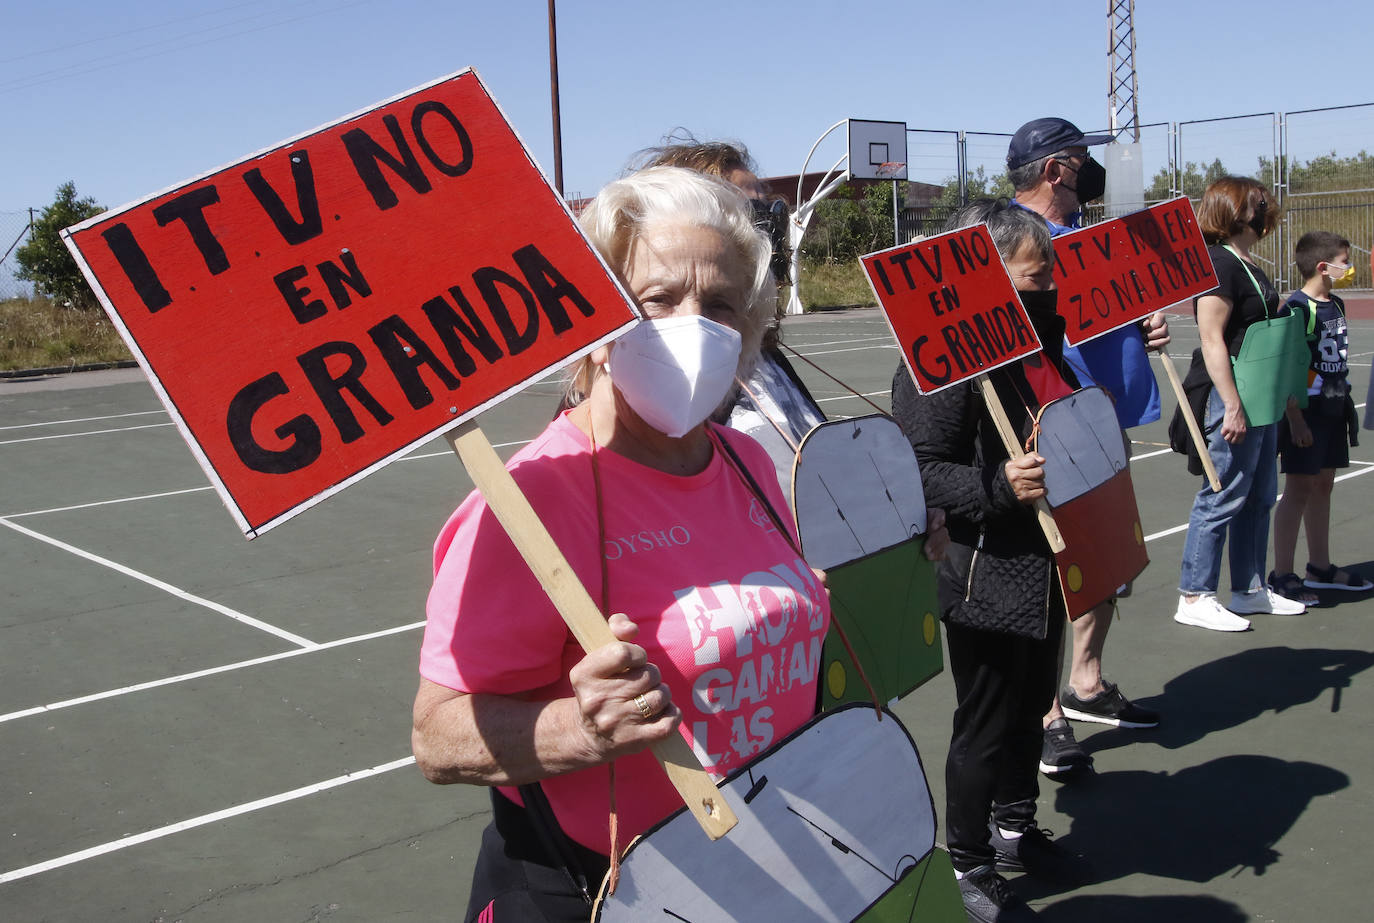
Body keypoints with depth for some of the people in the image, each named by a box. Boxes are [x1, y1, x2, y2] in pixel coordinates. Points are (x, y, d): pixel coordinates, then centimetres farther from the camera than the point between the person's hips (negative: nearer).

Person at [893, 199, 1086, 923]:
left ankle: (1015, 829, 43)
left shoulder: (1042, 341, 10)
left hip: (1043, 571, 9)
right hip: (986, 581, -9)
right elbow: (922, 471, -23)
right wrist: (999, 486, -34)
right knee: (985, 726, 5)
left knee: (1031, 707, 22)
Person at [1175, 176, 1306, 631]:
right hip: (1234, 397, -10)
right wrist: (1233, 406, -24)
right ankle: (1194, 598, 4)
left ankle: (1250, 589, 26)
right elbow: (1212, 341, -21)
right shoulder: (1218, 263, -16)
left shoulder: (1246, 265, 15)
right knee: (1222, 498, -4)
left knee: (1259, 497, 15)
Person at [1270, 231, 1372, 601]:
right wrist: (1295, 418, -21)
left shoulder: (1336, 305, 12)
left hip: (1333, 410, 8)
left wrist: (1344, 403, 20)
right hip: (1305, 409, -8)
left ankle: (1320, 567, 24)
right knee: (1299, 488, -6)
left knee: (1323, 486, 14)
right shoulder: (1298, 308, -15)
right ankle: (1282, 574, 1)